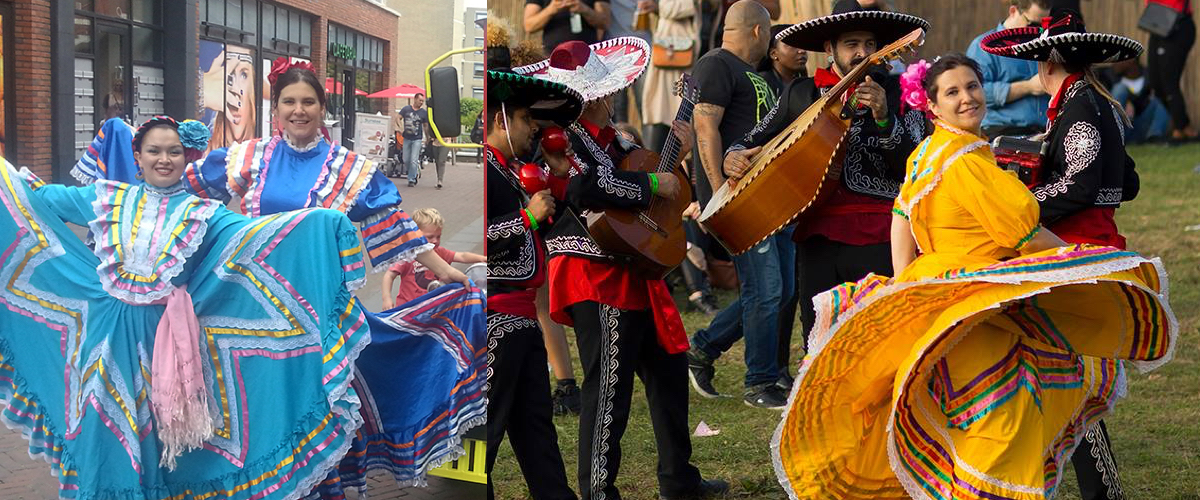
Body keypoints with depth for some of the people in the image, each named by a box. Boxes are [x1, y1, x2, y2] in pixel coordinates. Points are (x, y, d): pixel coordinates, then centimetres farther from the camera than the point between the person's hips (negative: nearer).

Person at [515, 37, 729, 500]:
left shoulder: (609, 137, 14)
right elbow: (585, 187, -32)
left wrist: (677, 155, 13)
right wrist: (652, 184, -22)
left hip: (633, 276, 10)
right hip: (596, 277, -10)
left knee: (669, 371, 18)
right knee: (610, 388, -8)